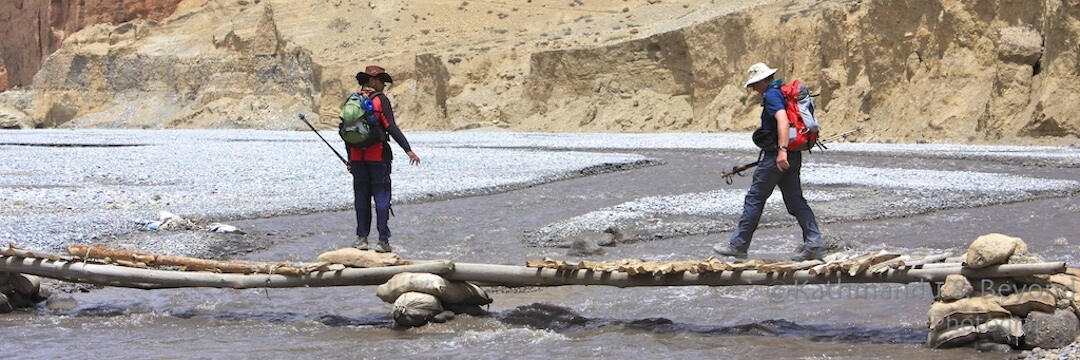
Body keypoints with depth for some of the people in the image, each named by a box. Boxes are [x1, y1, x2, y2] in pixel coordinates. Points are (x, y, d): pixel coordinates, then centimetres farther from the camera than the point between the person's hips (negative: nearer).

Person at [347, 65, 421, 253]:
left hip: (357, 156, 5)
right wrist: (408, 149, -17)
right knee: (381, 196, -2)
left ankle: (362, 238, 11)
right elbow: (391, 128, -15)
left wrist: (350, 157, 19)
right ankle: (383, 241, -5)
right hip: (378, 156, -5)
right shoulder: (381, 100, -7)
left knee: (361, 197, 11)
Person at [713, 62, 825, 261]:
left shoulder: (771, 95, -13)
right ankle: (814, 245, 0)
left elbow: (783, 120, -28)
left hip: (776, 157, -9)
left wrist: (782, 150, -36)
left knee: (754, 199, 0)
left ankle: (738, 245, 6)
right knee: (796, 200, 8)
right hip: (794, 156, 9)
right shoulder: (783, 91, 17)